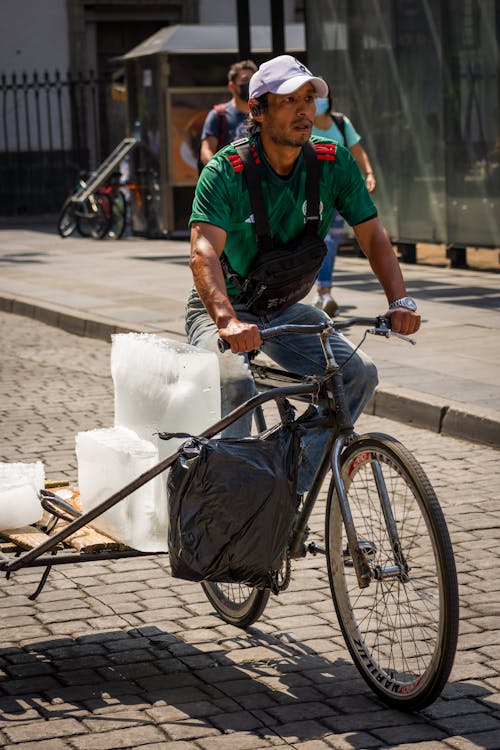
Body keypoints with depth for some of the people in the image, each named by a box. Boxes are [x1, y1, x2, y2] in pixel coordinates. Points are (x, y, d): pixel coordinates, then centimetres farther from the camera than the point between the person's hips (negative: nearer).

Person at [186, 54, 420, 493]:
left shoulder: (334, 162, -9)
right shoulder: (226, 171, -21)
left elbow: (372, 234, -7)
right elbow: (204, 253, -34)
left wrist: (399, 301, -24)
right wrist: (228, 322, -51)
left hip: (286, 308, 4)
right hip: (225, 306, -4)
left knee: (359, 373, -17)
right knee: (236, 387, -32)